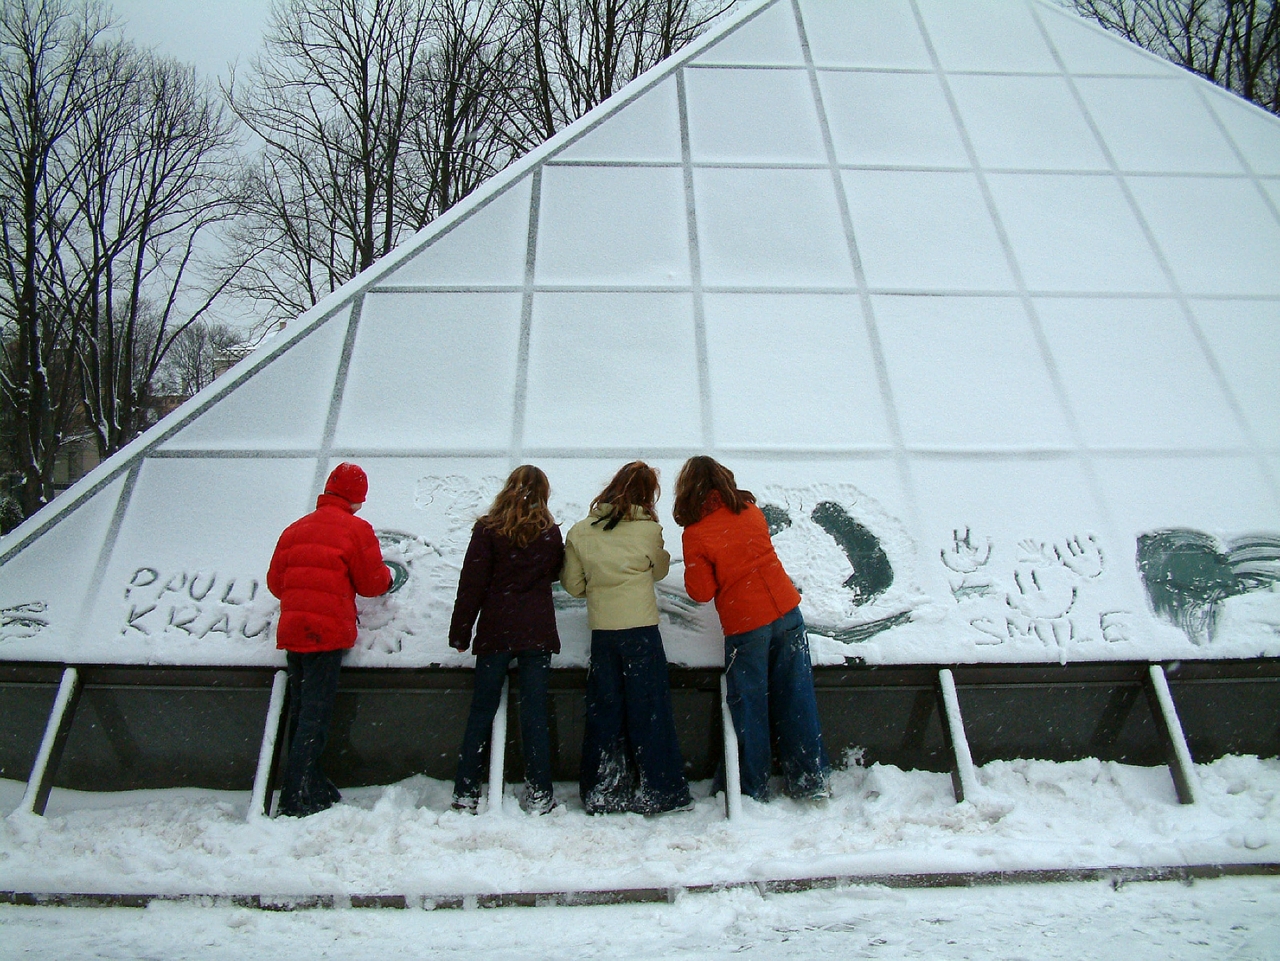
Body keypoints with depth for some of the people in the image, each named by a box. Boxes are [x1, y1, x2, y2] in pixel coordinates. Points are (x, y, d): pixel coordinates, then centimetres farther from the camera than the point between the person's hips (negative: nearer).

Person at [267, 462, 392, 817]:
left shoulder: (294, 529, 13)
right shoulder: (356, 530, -5)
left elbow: (275, 581, 16)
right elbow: (372, 583, -3)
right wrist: (387, 575, 18)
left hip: (291, 631, 7)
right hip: (327, 634, -6)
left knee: (300, 712, 14)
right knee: (315, 716, -4)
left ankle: (312, 786, 22)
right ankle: (296, 798, -5)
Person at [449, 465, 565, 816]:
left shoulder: (488, 529, -2)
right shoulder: (550, 532, 4)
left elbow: (471, 584, -4)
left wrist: (459, 633, 1)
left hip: (495, 632, -1)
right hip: (538, 633, 1)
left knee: (481, 711, 8)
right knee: (535, 712, 5)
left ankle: (466, 793, 11)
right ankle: (539, 795, 8)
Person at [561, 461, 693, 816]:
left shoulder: (580, 531, 1)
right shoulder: (649, 530, -6)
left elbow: (572, 584, 6)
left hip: (601, 630, 3)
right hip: (641, 628, -3)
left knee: (604, 711, 12)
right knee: (650, 710, 7)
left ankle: (601, 793, 20)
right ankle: (658, 791, 15)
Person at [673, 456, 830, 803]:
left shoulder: (695, 534, -11)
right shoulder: (750, 510, 4)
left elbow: (701, 592, -6)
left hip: (745, 625, -4)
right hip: (786, 611, 5)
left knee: (750, 708, 9)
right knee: (796, 697, 12)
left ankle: (754, 789, 19)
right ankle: (812, 779, 20)